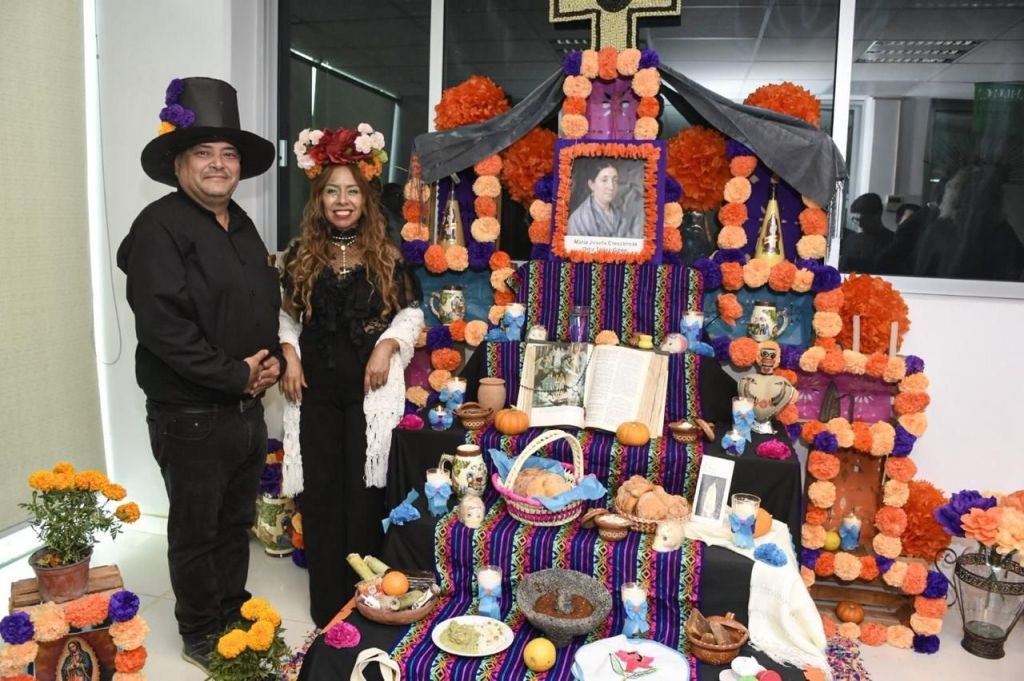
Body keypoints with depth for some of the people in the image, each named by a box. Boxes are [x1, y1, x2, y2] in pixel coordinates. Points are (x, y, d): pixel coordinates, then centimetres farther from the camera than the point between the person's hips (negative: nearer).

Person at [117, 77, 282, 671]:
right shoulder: (159, 228, -14)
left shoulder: (242, 225, 11)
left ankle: (236, 613, 40)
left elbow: (269, 304, 14)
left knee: (238, 521, 20)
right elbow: (163, 327, -22)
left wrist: (272, 360, -4)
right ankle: (201, 635, 30)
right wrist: (235, 376, -19)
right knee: (196, 531, 11)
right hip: (191, 417, -7)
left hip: (248, 408, 7)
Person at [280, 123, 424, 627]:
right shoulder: (300, 256, 6)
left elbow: (411, 312, 4)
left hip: (371, 388, -1)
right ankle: (327, 601, 21)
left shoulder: (387, 256, 2)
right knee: (321, 490, 7)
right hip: (316, 389, 2)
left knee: (364, 488, 3)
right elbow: (286, 315, 12)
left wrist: (388, 345, -11)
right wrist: (290, 355, -4)